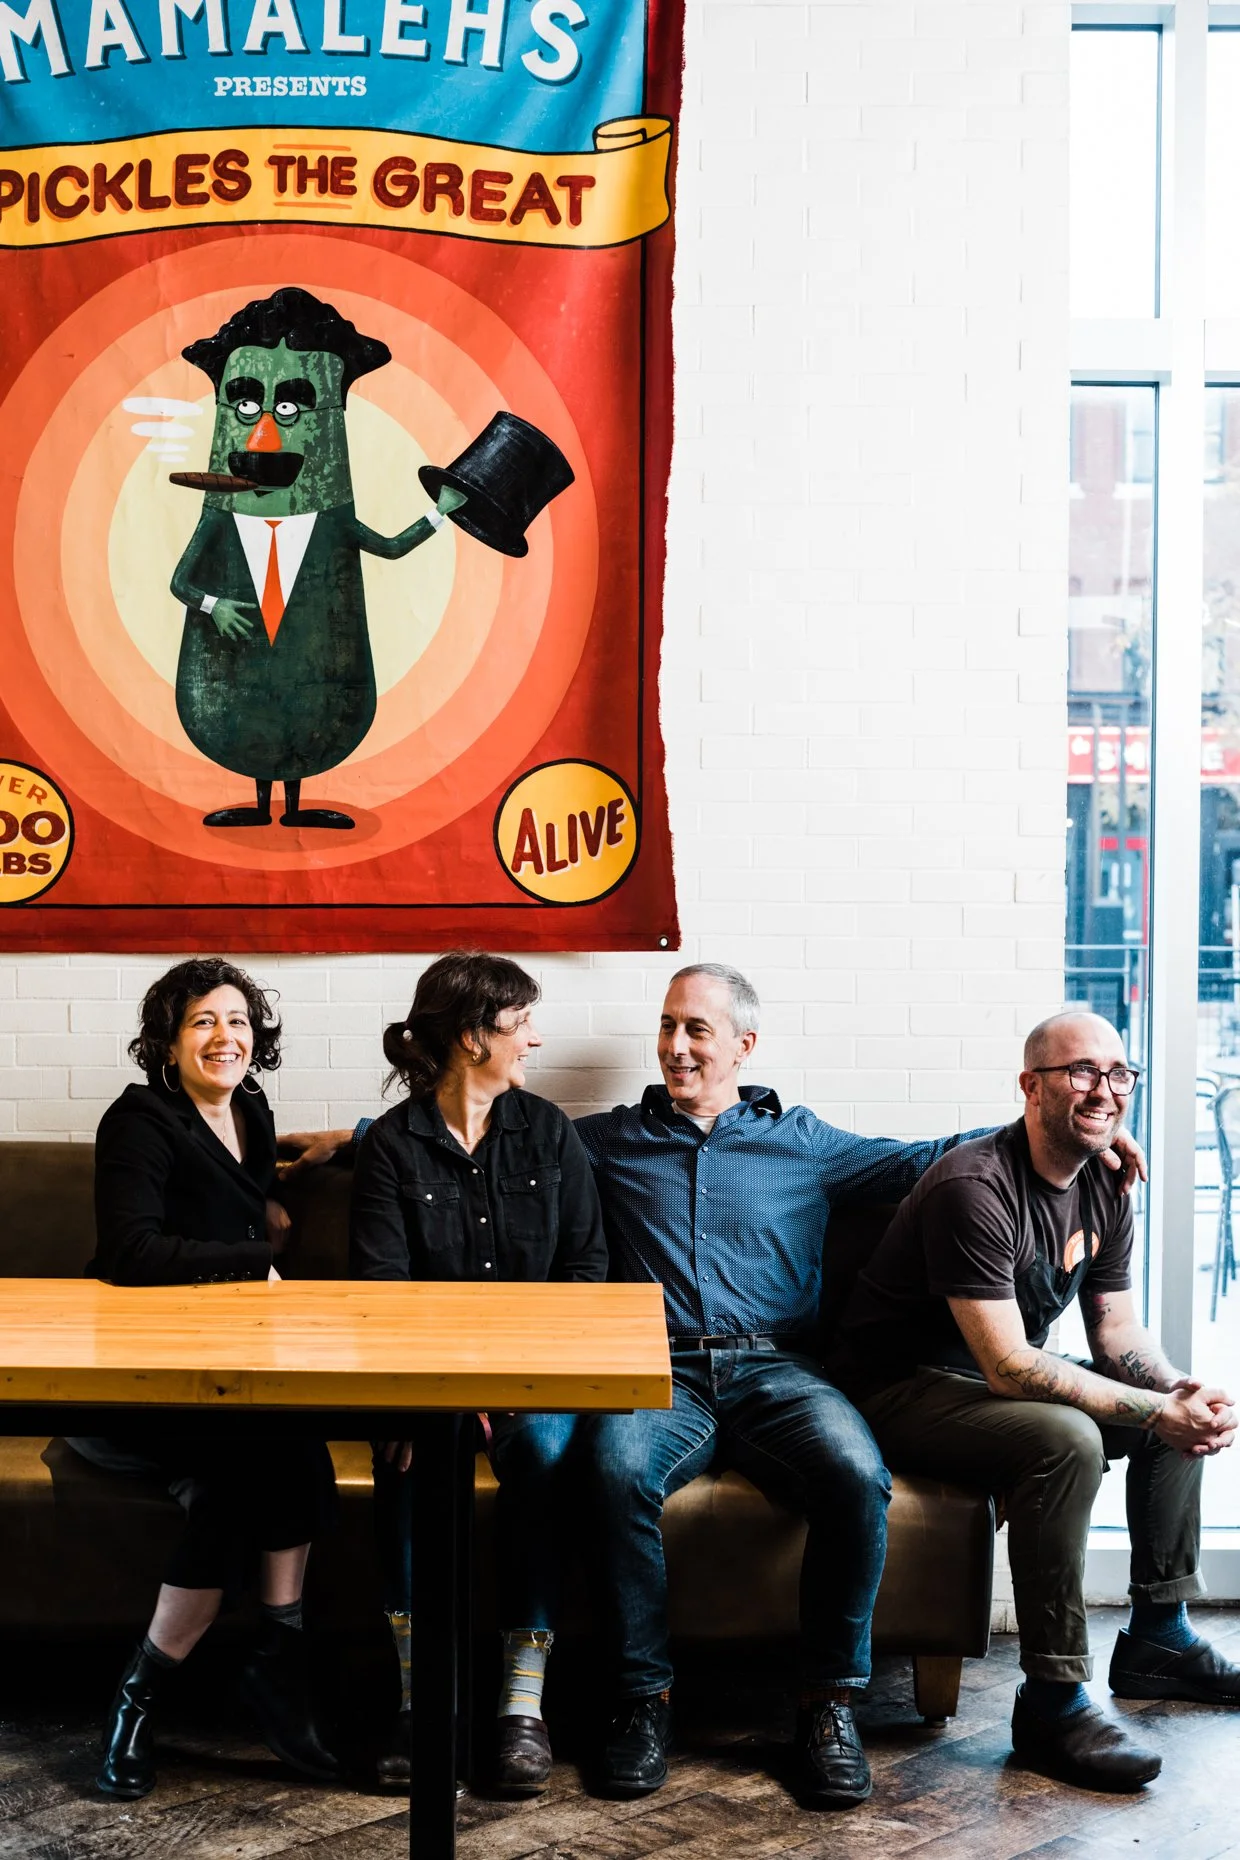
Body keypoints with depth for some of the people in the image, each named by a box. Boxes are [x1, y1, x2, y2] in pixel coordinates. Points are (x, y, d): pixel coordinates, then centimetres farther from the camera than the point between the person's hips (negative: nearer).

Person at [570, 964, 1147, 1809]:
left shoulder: (800, 1139, 20)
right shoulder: (612, 1140, 20)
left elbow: (920, 1161, 19)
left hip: (775, 1371, 1)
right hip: (662, 1375, 0)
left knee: (858, 1474, -32)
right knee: (619, 1468, -35)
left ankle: (830, 1700, -16)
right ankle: (644, 1693, -19)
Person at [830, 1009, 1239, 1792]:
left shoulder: (1104, 1192, 3)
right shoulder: (975, 1189, -26)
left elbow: (1118, 1333, 8)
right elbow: (1008, 1367, -29)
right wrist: (1156, 1412, -27)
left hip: (997, 1379, 9)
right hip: (903, 1392, -9)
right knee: (1067, 1440, -33)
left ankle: (1158, 1637, 15)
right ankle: (1054, 1700, -24)